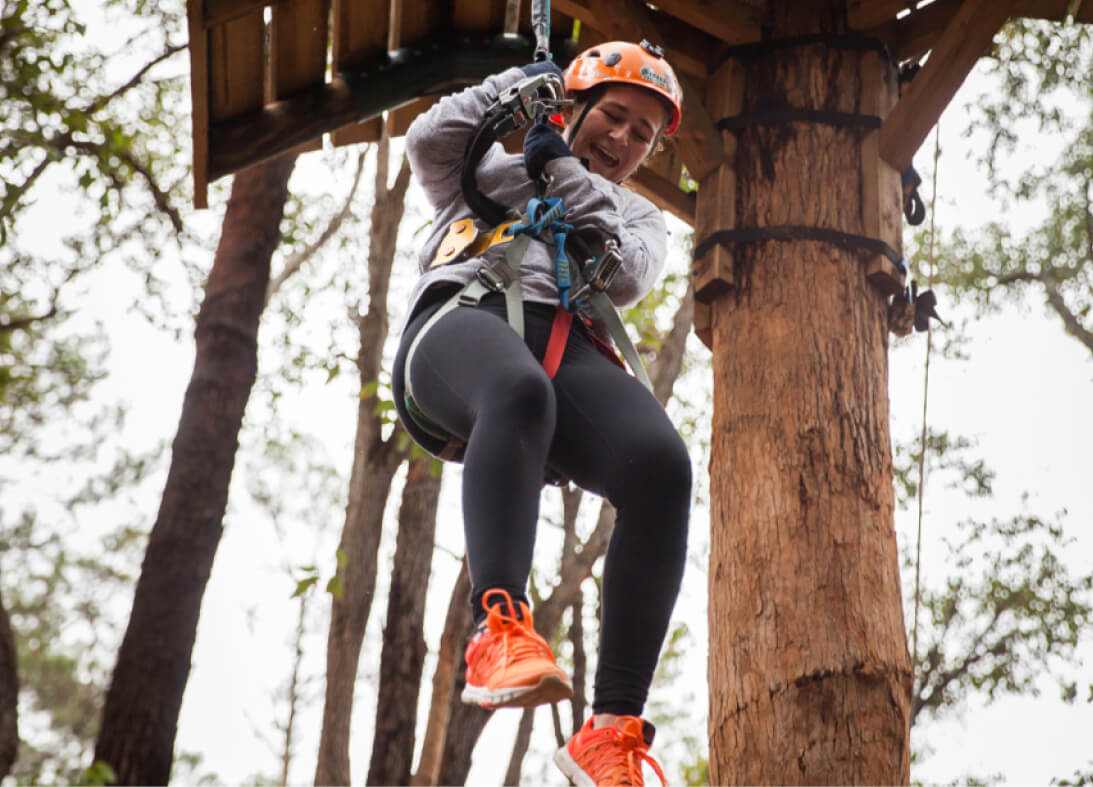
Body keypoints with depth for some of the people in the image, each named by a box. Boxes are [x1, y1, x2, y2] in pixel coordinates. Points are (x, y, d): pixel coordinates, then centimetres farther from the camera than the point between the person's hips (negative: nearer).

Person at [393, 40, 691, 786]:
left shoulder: (639, 217, 37)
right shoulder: (493, 171, 35)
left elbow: (629, 276, 13)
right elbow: (430, 140, 13)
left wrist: (567, 176, 11)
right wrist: (517, 82, 24)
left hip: (569, 347, 2)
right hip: (462, 319, -2)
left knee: (663, 464, -32)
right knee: (519, 389, -42)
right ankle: (499, 627, -52)